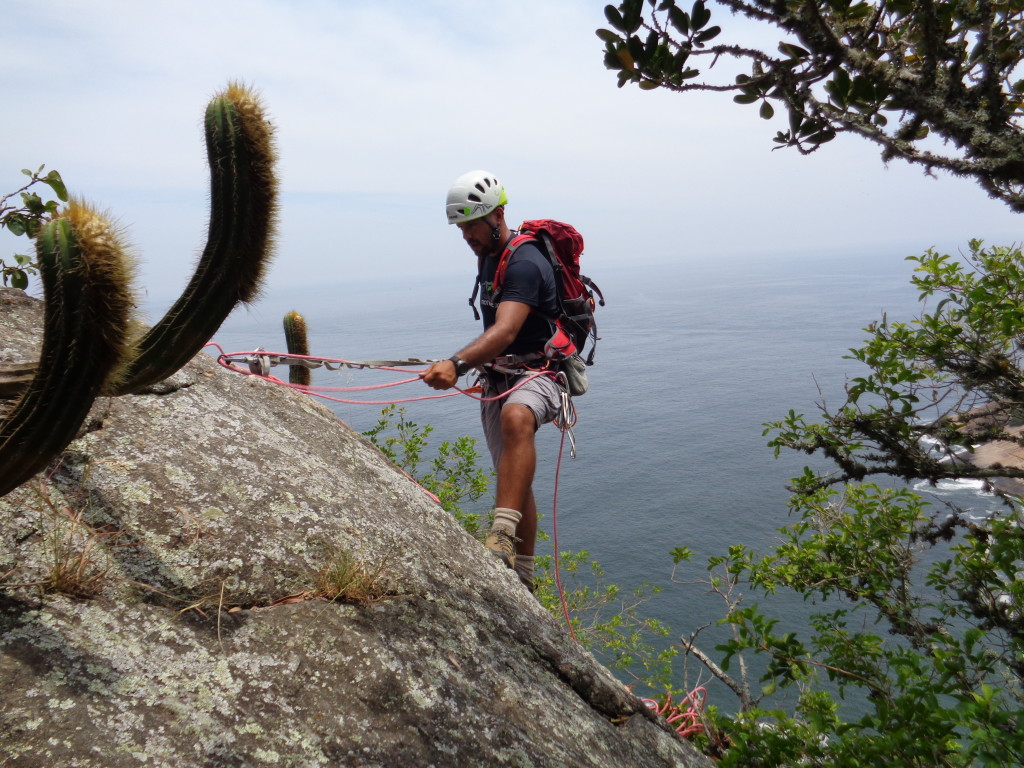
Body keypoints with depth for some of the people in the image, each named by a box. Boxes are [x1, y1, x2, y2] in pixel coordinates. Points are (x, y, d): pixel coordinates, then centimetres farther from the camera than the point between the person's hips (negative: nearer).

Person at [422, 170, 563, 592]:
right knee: (513, 479, 11)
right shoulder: (487, 256, 9)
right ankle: (521, 577, 24)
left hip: (538, 372, -8)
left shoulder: (525, 264, -21)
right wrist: (474, 365, 27)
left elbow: (506, 332, -38)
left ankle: (503, 535, -46)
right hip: (498, 377, 8)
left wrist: (457, 364, -51)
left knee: (516, 419, -43)